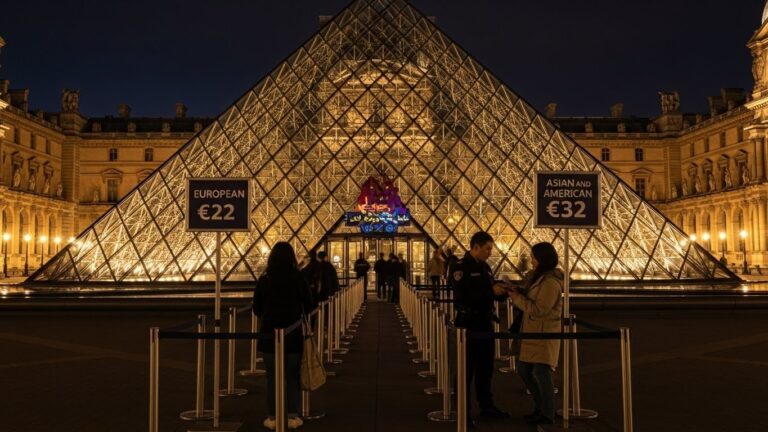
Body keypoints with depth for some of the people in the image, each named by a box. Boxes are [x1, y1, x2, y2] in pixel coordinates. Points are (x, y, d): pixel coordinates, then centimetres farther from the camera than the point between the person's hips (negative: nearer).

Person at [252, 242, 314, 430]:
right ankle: (293, 416, 12)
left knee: (272, 377, 9)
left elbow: (256, 309, 2)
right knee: (292, 376, 10)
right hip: (293, 334, 0)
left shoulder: (264, 280, -4)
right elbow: (308, 307, 2)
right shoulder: (299, 279, -5)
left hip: (269, 333, 0)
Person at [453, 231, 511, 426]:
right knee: (466, 369, 1)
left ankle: (486, 405, 31)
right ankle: (463, 411, 11)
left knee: (486, 367, 17)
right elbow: (463, 296, -27)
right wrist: (491, 291, -26)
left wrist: (502, 290, -2)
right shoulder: (460, 267, -15)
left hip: (485, 323, 8)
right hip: (468, 324, -8)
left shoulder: (485, 267, 11)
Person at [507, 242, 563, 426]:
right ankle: (540, 407, 29)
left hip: (545, 333, -10)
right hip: (531, 331, 10)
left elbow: (539, 309, -21)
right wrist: (518, 292, 0)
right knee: (523, 369, 13)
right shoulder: (537, 277, 10)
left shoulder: (551, 282, -19)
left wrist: (517, 298, -16)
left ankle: (548, 414, 12)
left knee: (541, 372, -4)